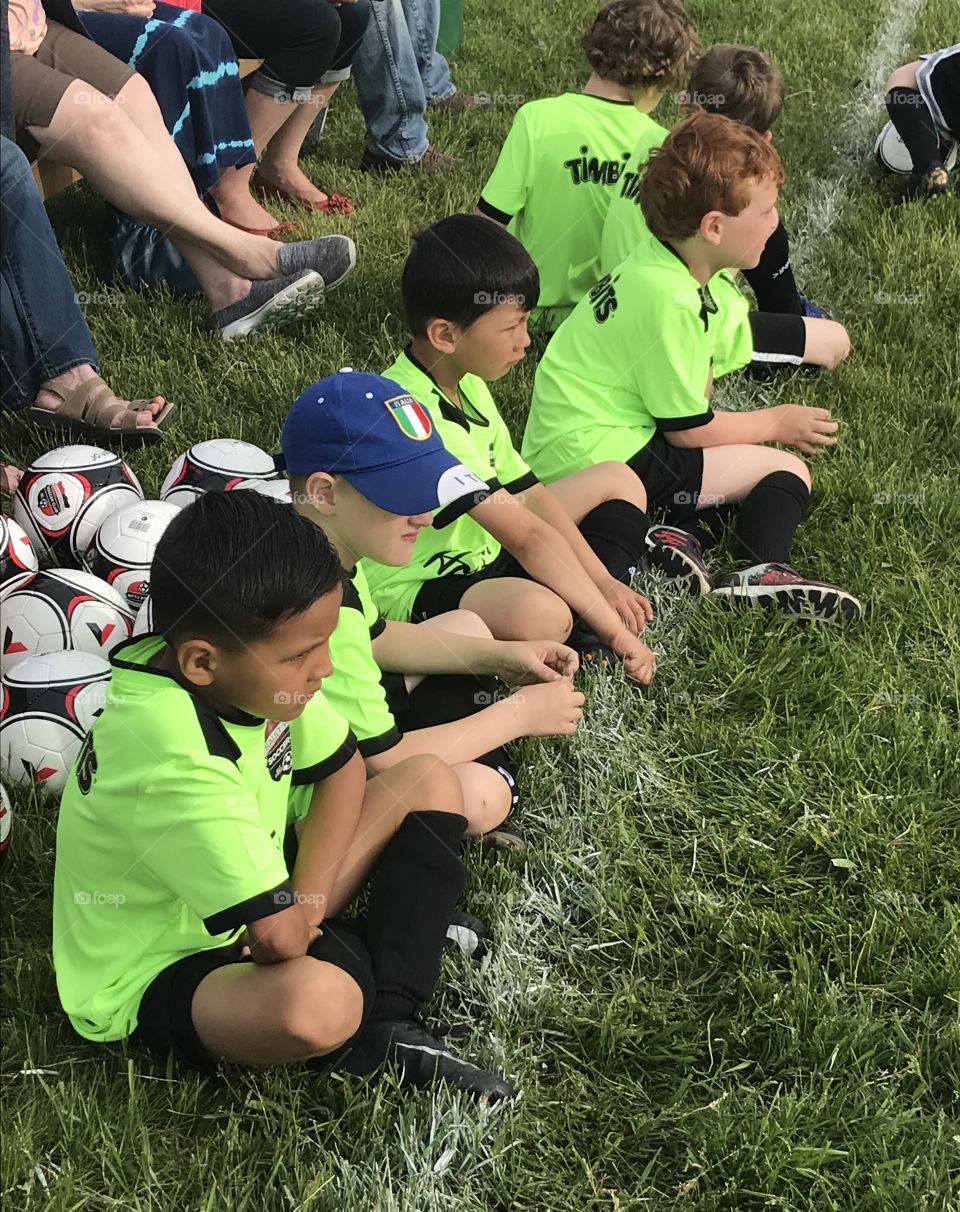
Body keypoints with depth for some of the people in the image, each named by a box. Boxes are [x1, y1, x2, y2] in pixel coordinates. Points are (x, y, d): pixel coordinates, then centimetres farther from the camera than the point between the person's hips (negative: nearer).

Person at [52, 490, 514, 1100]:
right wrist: (305, 917, -11)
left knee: (430, 783, 3)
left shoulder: (243, 666, -14)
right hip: (155, 977, -9)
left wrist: (302, 903, -10)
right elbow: (278, 937, -35)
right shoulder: (173, 761, -37)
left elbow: (342, 770, 3)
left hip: (251, 913, 9)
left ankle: (394, 1022, -7)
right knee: (319, 1001, -41)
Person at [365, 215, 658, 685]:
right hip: (418, 592, -11)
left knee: (618, 481, 13)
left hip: (479, 555, 11)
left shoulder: (465, 382, 4)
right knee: (542, 614, -42)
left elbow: (530, 493, 5)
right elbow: (528, 535, -30)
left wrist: (601, 581, -4)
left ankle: (584, 626, -6)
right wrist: (616, 631, -28)